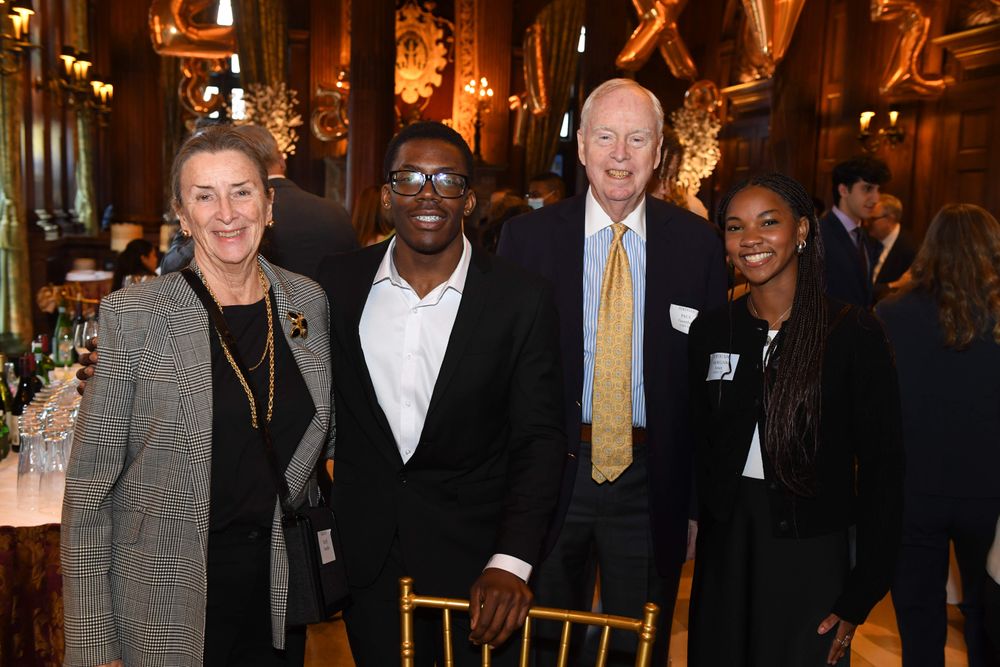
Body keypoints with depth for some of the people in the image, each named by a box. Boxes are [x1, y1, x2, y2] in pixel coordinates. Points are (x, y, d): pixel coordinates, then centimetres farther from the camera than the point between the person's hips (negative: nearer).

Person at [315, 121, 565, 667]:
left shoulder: (522, 300, -10)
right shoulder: (338, 283, -3)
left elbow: (539, 437, -9)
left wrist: (511, 561, -18)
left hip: (477, 553, -2)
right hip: (366, 554, 2)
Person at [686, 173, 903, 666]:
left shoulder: (852, 332, -10)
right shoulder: (710, 330, 1)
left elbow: (881, 467, -9)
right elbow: (700, 448, 8)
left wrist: (861, 594, -9)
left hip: (811, 557, -3)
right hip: (725, 551, 4)